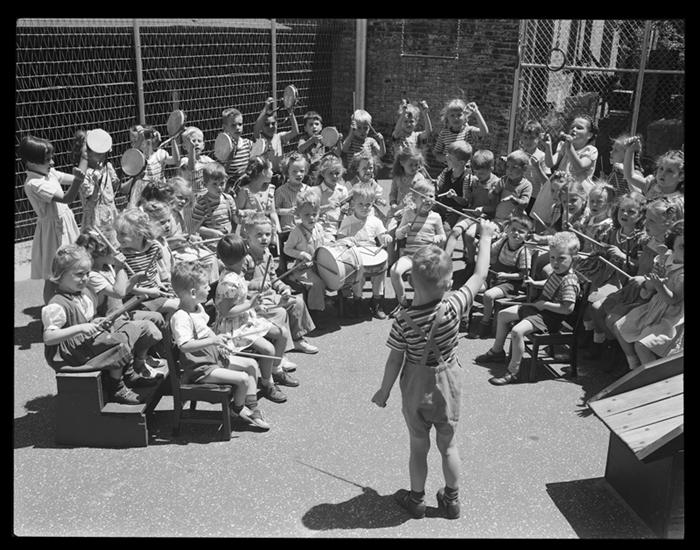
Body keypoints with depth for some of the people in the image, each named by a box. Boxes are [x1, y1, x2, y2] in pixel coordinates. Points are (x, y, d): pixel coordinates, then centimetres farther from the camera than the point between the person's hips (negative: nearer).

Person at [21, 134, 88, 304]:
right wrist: (78, 178, -43)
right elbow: (67, 198, -30)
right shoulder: (33, 184, -23)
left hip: (65, 223, 9)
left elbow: (74, 180, 10)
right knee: (52, 279, 4)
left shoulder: (49, 172, 2)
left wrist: (84, 159, 0)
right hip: (53, 230, -9)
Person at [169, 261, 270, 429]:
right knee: (243, 379, -19)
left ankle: (251, 408, 18)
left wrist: (219, 343, 7)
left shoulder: (198, 308, 7)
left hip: (215, 357, 10)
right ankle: (238, 408, 12)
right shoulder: (180, 317, -25)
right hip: (200, 369, -10)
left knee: (251, 364, 10)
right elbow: (184, 346, -37)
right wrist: (212, 340, -41)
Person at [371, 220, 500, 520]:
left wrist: (384, 391, 1)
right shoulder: (454, 306, -23)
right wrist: (486, 237, 0)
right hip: (448, 382, 1)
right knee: (448, 444, 19)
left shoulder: (403, 321, -24)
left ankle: (416, 499, 34)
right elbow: (480, 276, -11)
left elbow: (394, 361, -14)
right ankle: (451, 500, 35)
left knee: (419, 445, 17)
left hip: (416, 386, -1)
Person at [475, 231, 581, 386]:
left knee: (517, 331, -30)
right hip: (539, 307, 11)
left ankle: (513, 372, -20)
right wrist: (535, 283, 12)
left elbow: (568, 308, -31)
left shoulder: (569, 282, -24)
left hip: (549, 317, -11)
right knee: (503, 314, 14)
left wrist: (544, 304, -24)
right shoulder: (557, 272, 5)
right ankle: (497, 351, 27)